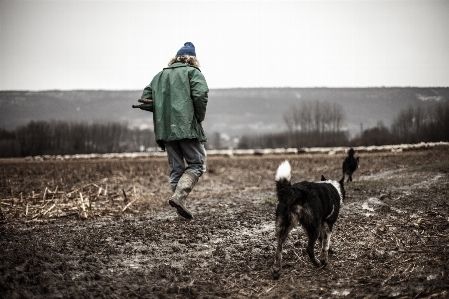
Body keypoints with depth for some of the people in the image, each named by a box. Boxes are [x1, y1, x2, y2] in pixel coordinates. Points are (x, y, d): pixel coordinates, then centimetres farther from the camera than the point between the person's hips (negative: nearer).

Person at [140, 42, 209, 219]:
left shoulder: (159, 76, 19)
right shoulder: (193, 72, 4)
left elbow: (145, 101, 12)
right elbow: (200, 94, -14)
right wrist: (200, 116, -1)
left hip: (165, 130, 5)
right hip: (187, 127, -5)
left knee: (176, 169, 12)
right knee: (197, 164, 1)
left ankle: (180, 206, 9)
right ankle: (179, 196, -18)